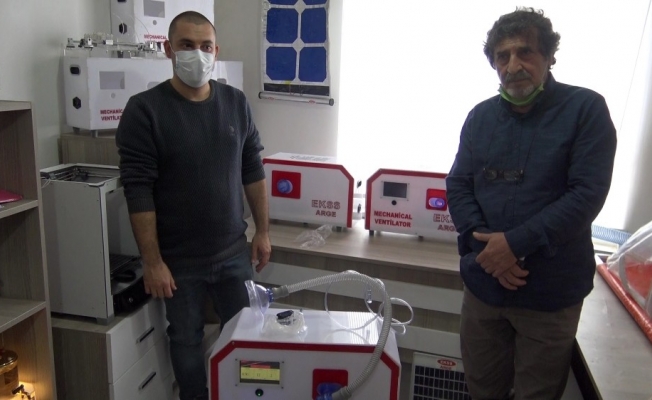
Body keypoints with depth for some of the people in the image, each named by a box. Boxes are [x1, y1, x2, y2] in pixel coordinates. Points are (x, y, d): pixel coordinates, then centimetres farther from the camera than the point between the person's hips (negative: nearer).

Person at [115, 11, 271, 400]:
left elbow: (253, 171, 6)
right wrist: (152, 261, -15)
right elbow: (138, 192, -14)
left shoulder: (236, 102, 0)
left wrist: (263, 231, 5)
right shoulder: (144, 109, -12)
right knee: (186, 339, 15)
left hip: (234, 250, 3)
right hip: (179, 259, -3)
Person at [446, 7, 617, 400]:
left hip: (550, 292, -3)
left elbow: (587, 194, -15)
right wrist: (483, 244, -13)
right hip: (484, 282, 4)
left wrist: (515, 243, -21)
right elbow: (457, 185, 3)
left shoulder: (586, 109, -7)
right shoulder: (481, 116, 6)